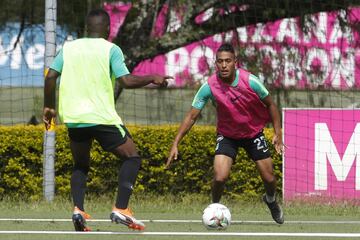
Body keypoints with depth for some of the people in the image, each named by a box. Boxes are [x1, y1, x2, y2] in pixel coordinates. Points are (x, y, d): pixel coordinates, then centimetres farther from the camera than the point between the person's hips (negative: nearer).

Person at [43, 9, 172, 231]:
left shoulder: (69, 48, 10)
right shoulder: (111, 49, -2)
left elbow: (50, 77, 3)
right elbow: (127, 81, -11)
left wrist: (49, 107, 14)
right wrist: (153, 78, 4)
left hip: (73, 118, 5)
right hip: (102, 118, -4)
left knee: (81, 166, 21)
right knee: (132, 157, 8)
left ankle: (78, 209, -3)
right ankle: (121, 209, -7)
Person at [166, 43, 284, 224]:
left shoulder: (250, 81, -23)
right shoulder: (209, 87, -23)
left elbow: (270, 105, -6)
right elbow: (192, 116, -15)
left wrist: (277, 133, -12)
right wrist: (175, 144, -20)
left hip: (254, 133, 1)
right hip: (227, 135, -1)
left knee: (269, 178, 3)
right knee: (220, 177, -21)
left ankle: (271, 200, 39)